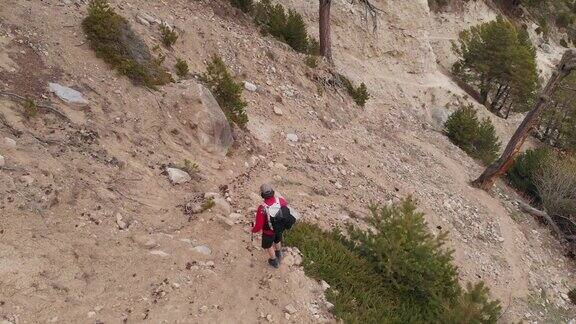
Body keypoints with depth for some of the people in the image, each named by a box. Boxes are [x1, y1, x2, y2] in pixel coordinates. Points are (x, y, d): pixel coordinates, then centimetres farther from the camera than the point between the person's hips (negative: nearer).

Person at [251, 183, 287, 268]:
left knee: (268, 246, 28)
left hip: (269, 231, -4)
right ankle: (279, 256, 64)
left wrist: (253, 230, -5)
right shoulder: (282, 201, -28)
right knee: (277, 241, 35)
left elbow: (258, 226, -29)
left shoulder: (262, 208, -40)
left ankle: (274, 262, 52)